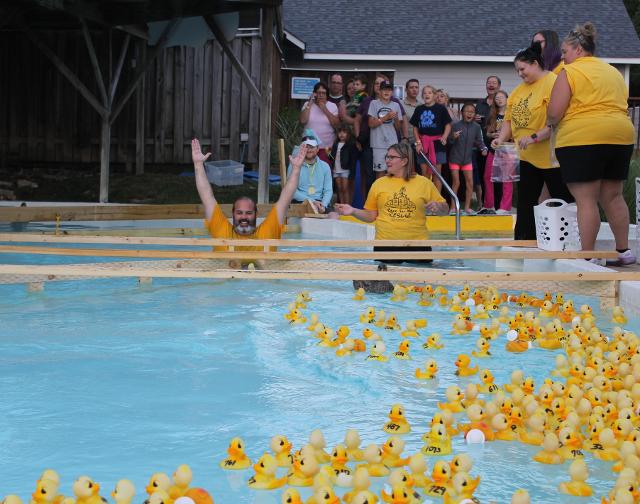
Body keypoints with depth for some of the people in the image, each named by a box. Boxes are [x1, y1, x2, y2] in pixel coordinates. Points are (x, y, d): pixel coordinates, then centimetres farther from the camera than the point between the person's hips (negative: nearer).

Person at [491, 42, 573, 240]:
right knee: (525, 204, 9)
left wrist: (534, 137, -28)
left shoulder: (553, 83, -15)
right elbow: (509, 118, 16)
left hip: (551, 156, -8)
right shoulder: (519, 89, 11)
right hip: (527, 157, 8)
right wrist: (501, 138, -1)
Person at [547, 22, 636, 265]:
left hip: (581, 139, -7)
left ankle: (587, 255, -4)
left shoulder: (569, 73, -4)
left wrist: (552, 122, 12)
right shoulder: (614, 72, 19)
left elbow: (553, 115, -9)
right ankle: (624, 251, 15)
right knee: (613, 197, 13)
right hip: (621, 136, 7)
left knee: (586, 200, -4)